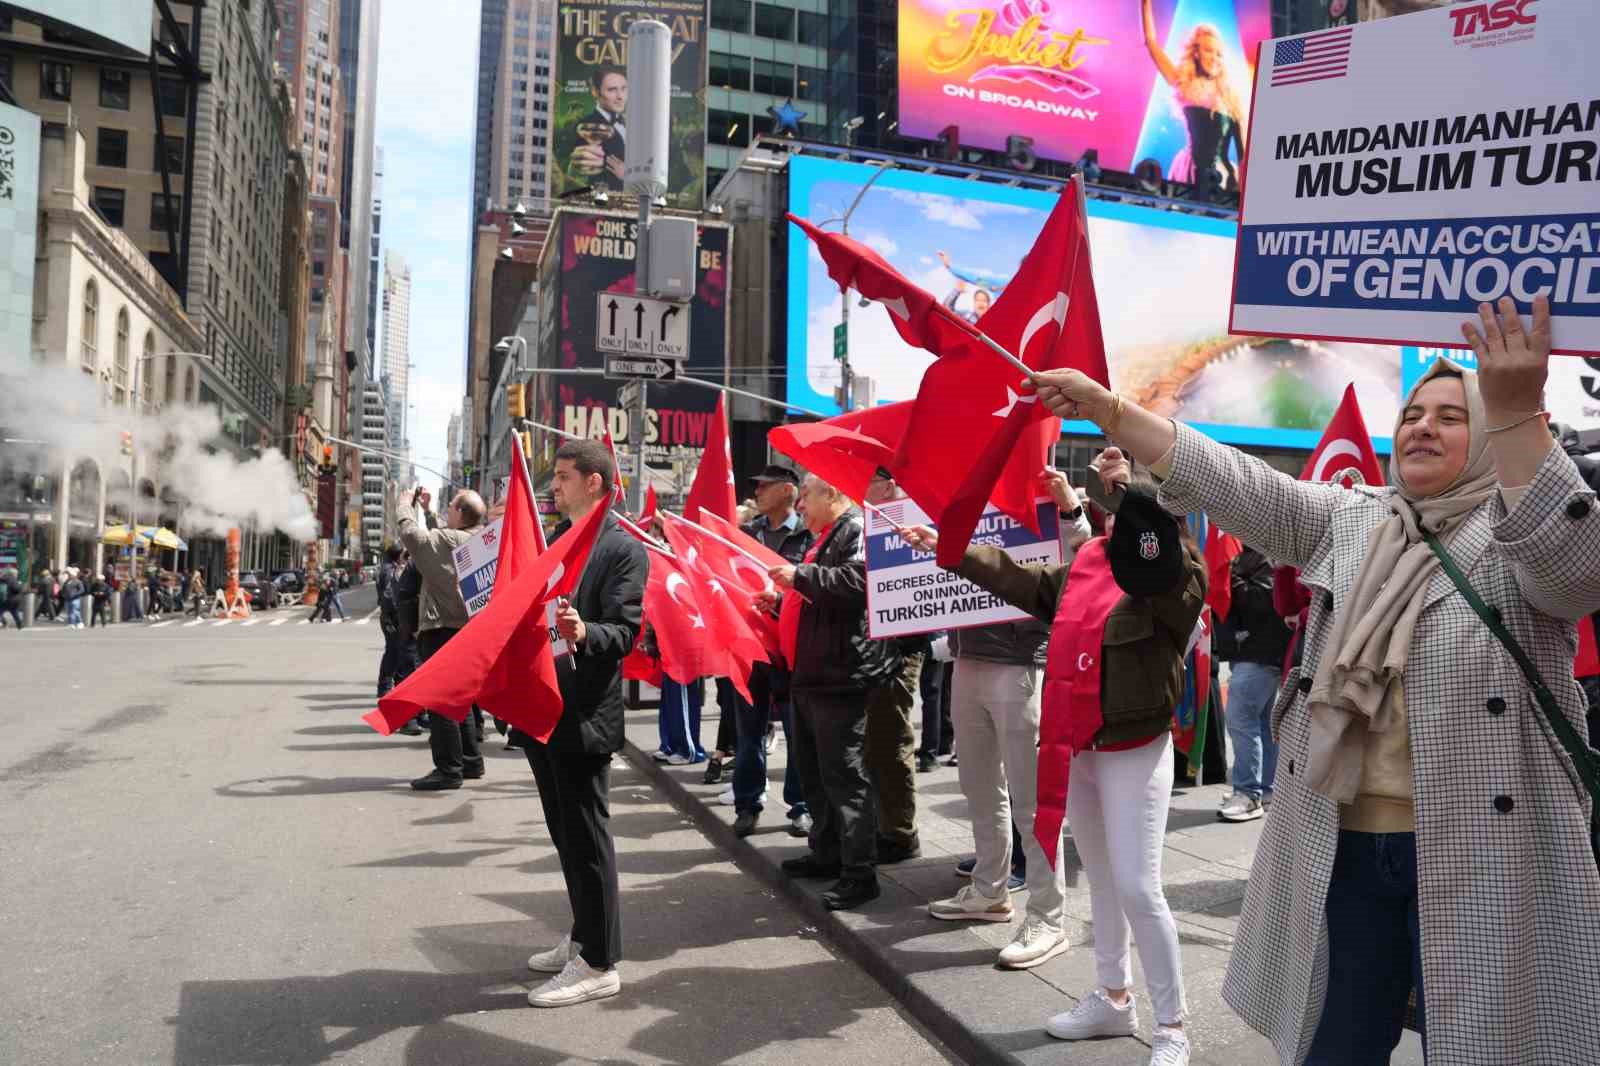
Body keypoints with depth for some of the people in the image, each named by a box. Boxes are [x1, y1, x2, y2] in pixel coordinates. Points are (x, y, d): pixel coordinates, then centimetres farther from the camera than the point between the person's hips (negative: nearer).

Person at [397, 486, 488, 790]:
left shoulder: (448, 541, -16)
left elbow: (410, 532, -16)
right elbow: (431, 538, 21)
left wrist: (410, 504, 2)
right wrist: (424, 510, 23)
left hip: (442, 629, -9)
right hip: (465, 626, 9)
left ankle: (448, 769, -4)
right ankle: (470, 761, 25)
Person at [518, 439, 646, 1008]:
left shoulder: (624, 550, -11)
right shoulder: (555, 539, 16)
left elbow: (625, 631, -20)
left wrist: (582, 632, -37)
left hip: (583, 715, -9)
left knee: (587, 837, -2)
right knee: (566, 834, 18)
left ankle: (599, 963, 8)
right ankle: (583, 937, 32)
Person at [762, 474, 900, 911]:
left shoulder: (856, 530, -10)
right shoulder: (825, 539, 21)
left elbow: (859, 581, -29)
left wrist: (800, 576, -23)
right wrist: (782, 601, 16)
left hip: (841, 675, -11)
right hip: (811, 674, 11)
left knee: (843, 774, -8)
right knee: (812, 769, 17)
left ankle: (860, 872, -2)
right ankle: (827, 853, 29)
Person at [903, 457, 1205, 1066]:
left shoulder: (1179, 577, -13)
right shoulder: (1085, 564, 7)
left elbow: (1153, 559, -36)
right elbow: (1024, 582, 16)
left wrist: (1125, 488, -36)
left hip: (1134, 750, -7)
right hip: (1076, 747, 7)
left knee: (1137, 888, -6)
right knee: (1099, 877, 18)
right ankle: (1114, 999, 34)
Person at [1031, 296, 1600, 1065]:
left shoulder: (1528, 530, -2)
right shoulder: (1347, 520, 10)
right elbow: (1233, 483, 1)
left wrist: (1516, 413, -37)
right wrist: (1103, 408, -7)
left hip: (1479, 851, -3)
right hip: (1343, 843, 4)